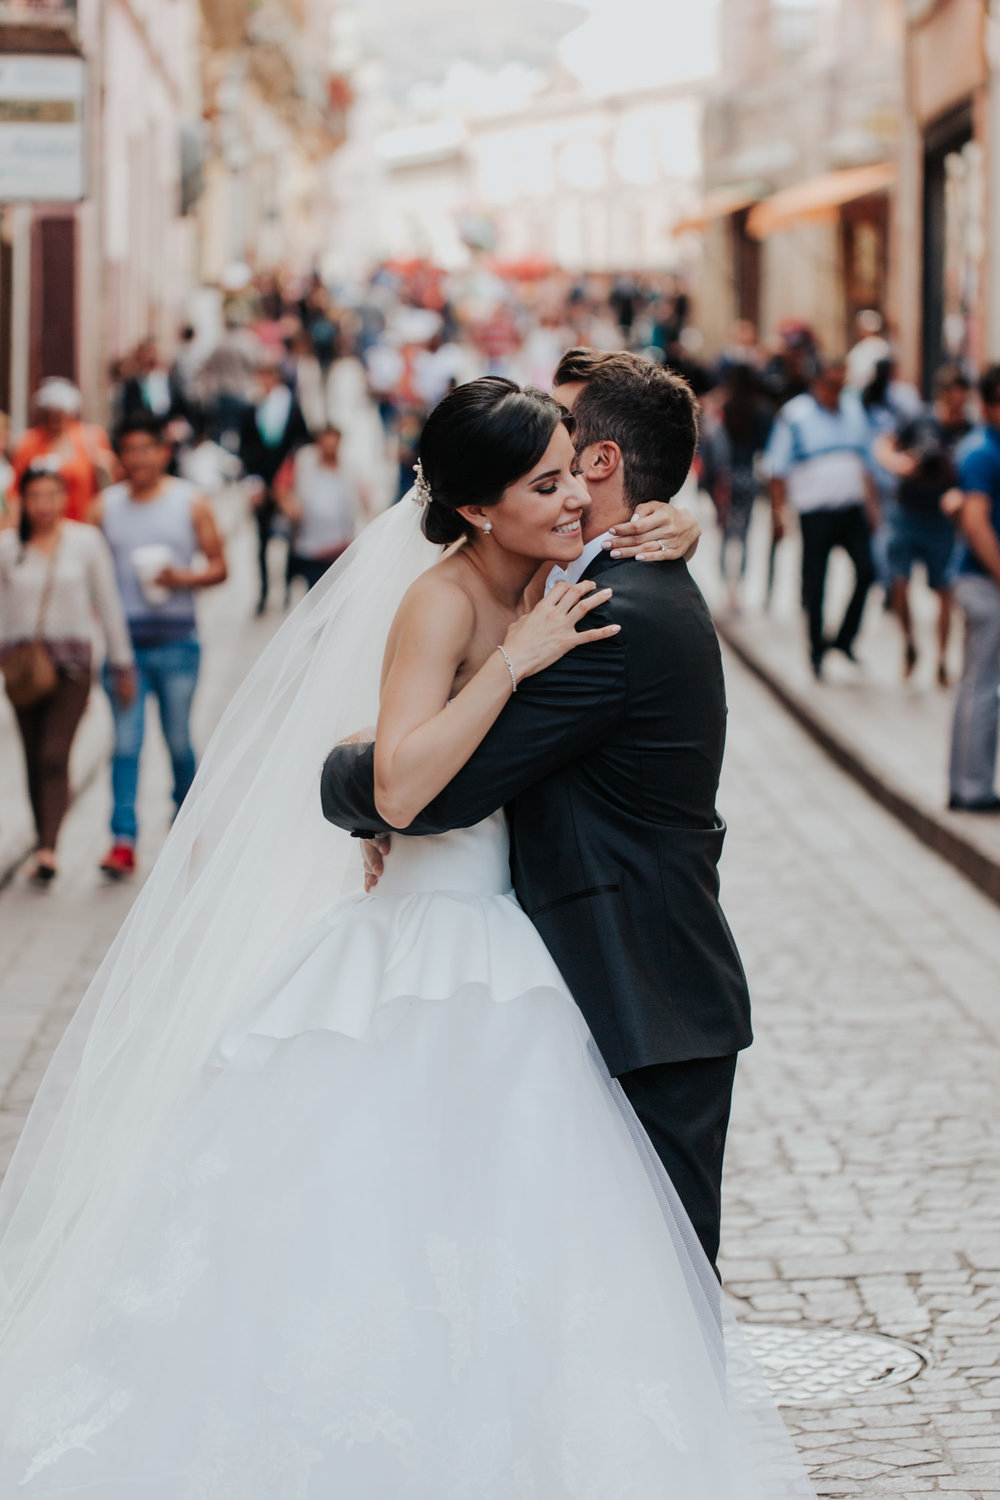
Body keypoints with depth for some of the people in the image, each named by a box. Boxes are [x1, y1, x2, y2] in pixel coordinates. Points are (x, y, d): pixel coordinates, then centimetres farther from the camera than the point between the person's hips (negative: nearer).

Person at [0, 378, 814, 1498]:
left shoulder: (534, 588, 7)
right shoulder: (442, 602, -16)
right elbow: (400, 786, -28)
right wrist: (514, 662, -27)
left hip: (505, 975, 9)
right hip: (424, 966, -9)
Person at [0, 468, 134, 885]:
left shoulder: (86, 540, 2)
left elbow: (107, 604, 8)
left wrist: (122, 663, 9)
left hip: (71, 662, -2)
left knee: (55, 755, -15)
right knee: (34, 759, 5)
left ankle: (48, 850, -22)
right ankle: (44, 842, 15)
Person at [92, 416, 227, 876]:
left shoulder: (191, 503, 3)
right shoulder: (106, 507, 6)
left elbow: (218, 566, 3)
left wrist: (184, 578, -15)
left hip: (176, 643, 0)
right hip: (124, 642, 0)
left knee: (179, 742, 8)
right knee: (125, 742, -7)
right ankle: (123, 841, -10)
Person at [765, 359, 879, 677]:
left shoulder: (853, 409, 11)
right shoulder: (794, 415, -4)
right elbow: (778, 469, -2)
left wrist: (872, 504, 15)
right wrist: (779, 511, -8)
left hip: (853, 509, 4)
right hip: (815, 513, -4)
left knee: (866, 571, -5)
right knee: (814, 585, 1)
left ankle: (844, 638, 11)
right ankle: (817, 648, 16)